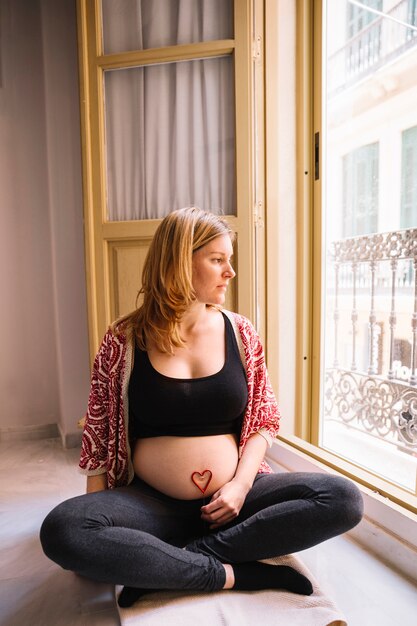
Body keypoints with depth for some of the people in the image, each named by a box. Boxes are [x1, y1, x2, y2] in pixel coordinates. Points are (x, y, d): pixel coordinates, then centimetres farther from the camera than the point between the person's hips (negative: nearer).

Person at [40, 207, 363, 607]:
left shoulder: (239, 332, 1)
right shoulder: (124, 340, -5)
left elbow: (264, 420, 5)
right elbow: (99, 431, 2)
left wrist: (241, 484, -9)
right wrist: (97, 513, -4)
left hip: (234, 498, 3)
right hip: (150, 502, -2)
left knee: (344, 499, -19)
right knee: (61, 530, -28)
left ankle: (164, 565, -16)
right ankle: (232, 574, -18)